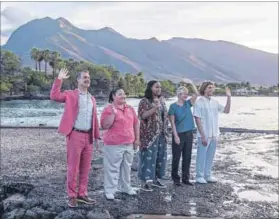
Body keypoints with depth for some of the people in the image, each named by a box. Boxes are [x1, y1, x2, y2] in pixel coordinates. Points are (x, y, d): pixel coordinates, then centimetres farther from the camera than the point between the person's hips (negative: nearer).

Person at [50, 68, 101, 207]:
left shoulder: (92, 99, 17)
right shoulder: (70, 94, 1)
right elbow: (54, 96, -17)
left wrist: (97, 136, 13)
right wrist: (59, 79, -17)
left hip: (88, 136, 6)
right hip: (75, 135, -5)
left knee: (85, 168, 10)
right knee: (73, 167, 0)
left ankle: (82, 194, 21)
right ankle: (72, 196, 11)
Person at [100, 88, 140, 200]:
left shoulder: (130, 108, 10)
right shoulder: (108, 109, -7)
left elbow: (136, 123, 16)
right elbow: (104, 126, -15)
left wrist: (137, 139, 12)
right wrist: (113, 113, -21)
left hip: (129, 144, 6)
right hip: (114, 145, -6)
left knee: (127, 167, 16)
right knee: (112, 168, 0)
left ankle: (126, 187, 29)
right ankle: (110, 191, 8)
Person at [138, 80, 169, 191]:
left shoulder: (161, 100, 12)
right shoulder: (144, 101, -8)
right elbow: (143, 115, -19)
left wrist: (166, 131, 16)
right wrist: (155, 107, -27)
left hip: (161, 134, 7)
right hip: (149, 134, -7)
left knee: (161, 156, 10)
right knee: (149, 157, -5)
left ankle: (156, 179, 23)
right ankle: (145, 181, 3)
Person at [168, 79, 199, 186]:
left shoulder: (188, 104, 7)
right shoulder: (173, 106, -6)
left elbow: (196, 94, -3)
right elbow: (172, 122, -9)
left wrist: (191, 83, -12)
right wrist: (176, 135, -14)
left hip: (189, 134, 5)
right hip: (179, 134, -5)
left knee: (187, 157, 10)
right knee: (176, 157, 4)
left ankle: (186, 178, 20)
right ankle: (175, 178, 15)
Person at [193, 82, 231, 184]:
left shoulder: (215, 102, 7)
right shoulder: (199, 102, -11)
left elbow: (227, 110, 12)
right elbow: (198, 120, -14)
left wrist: (228, 97, 0)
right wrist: (203, 136, -17)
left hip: (214, 135, 6)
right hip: (204, 135, -6)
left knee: (210, 156, 14)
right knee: (201, 156, 5)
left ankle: (208, 175, 26)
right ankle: (199, 176, 16)